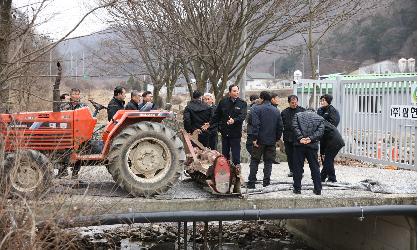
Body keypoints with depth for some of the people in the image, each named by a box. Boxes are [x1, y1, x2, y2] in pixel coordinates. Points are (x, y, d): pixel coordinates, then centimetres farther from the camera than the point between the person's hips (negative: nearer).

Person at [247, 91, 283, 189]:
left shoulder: (256, 109, -7)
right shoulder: (276, 110, 7)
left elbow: (255, 124, -16)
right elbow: (280, 126, 7)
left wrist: (254, 138, -15)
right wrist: (277, 138, 14)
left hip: (259, 140, -3)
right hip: (271, 141, 3)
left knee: (254, 161, 5)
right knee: (268, 161, 10)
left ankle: (251, 182, 3)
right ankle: (266, 182, 8)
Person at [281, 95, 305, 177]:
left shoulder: (302, 110, 2)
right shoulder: (284, 112, 10)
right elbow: (281, 125, 14)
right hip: (288, 137, 3)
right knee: (289, 155, 8)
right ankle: (292, 170, 18)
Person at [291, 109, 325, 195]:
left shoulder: (298, 115, 14)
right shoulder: (320, 118, 15)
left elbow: (295, 126, -3)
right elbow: (320, 131, -1)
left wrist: (300, 138, -11)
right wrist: (311, 138, -9)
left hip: (299, 144, -1)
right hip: (312, 146, 1)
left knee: (297, 167, 5)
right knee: (315, 167, 8)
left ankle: (297, 188, 6)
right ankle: (318, 189, 9)